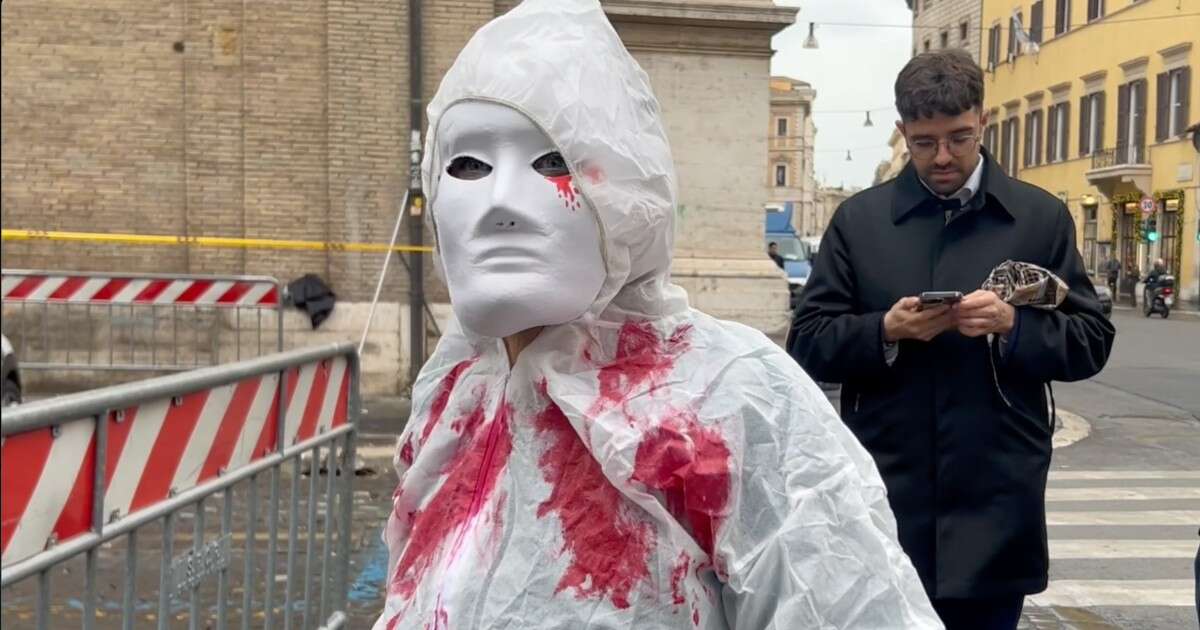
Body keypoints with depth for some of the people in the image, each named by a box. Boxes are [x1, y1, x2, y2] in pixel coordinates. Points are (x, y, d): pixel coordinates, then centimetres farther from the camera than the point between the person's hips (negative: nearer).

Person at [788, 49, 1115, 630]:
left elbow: (1091, 342, 4)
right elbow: (807, 345, 2)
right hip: (884, 499, 0)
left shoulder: (1042, 217, 5)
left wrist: (1013, 324, -15)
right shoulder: (858, 219, 4)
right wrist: (885, 331, -16)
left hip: (995, 504, 0)